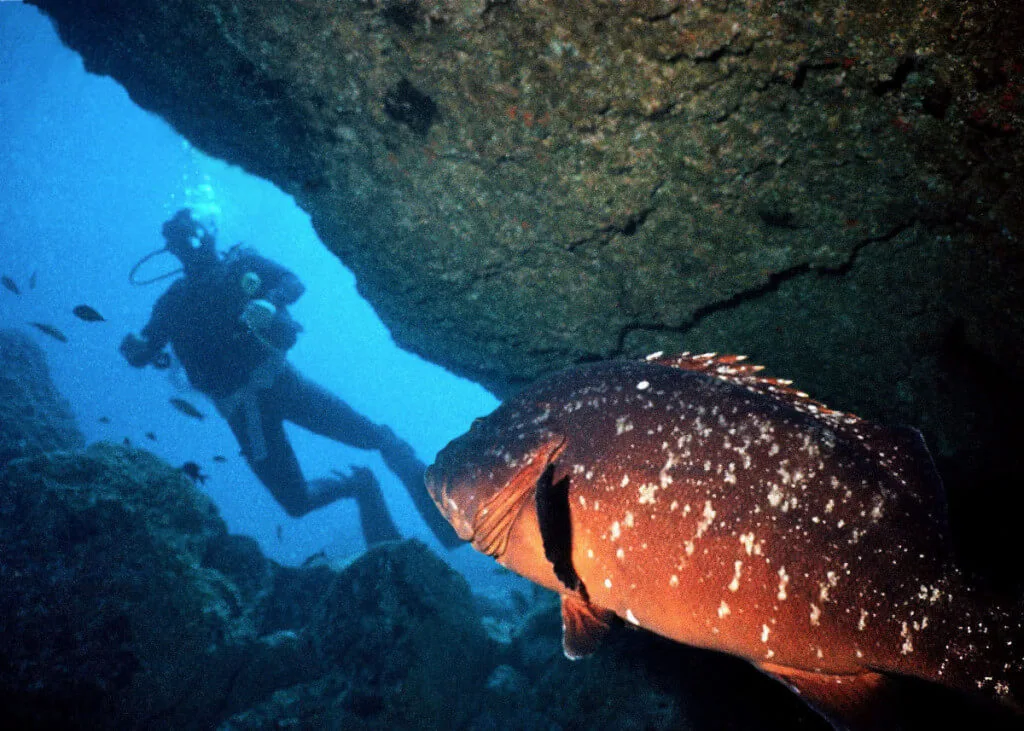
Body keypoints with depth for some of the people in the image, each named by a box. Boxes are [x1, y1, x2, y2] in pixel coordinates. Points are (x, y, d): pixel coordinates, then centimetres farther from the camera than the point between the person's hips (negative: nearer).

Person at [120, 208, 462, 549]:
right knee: (297, 502, -2)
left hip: (277, 378, -1)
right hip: (241, 409, 2)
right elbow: (143, 355, 6)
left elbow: (294, 283, -3)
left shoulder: (241, 263, 7)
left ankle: (412, 470, 10)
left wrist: (270, 302, -25)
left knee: (377, 437, -18)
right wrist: (133, 347, -18)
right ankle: (358, 483, 23)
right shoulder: (174, 301, 9)